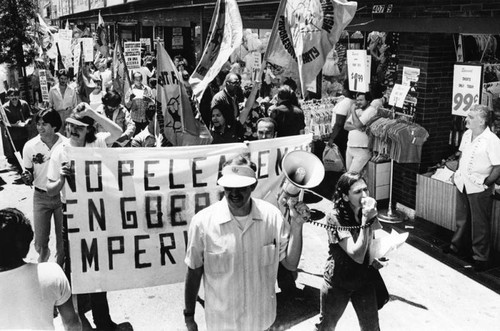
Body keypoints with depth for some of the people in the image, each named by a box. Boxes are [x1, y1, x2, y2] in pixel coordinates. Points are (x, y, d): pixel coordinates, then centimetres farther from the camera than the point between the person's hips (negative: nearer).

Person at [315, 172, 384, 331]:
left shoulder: (369, 211, -6)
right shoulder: (335, 217, -23)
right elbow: (357, 255, -29)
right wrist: (365, 220, -34)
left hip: (365, 280, 4)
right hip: (338, 283, -4)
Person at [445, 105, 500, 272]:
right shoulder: (467, 135, 3)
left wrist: (486, 182, -17)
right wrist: (458, 173, 13)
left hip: (479, 189, -7)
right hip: (463, 185, 7)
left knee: (480, 225, 4)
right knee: (462, 219, 23)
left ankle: (481, 258, 15)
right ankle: (459, 246, 40)